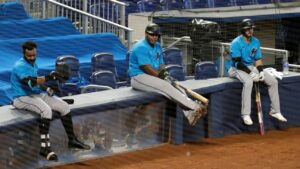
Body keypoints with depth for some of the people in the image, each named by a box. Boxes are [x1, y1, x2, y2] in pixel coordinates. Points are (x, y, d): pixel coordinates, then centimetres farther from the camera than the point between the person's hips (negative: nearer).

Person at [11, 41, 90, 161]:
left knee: (64, 106, 1)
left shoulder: (33, 64, 13)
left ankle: (72, 140, 8)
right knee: (46, 110, -35)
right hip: (22, 98, -10)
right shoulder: (20, 66, -18)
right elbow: (30, 83, -34)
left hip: (37, 94, 10)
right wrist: (48, 77, -44)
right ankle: (45, 147, -35)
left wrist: (46, 88, 5)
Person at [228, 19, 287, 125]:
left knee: (273, 81, -5)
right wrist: (250, 73, -27)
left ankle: (275, 111, 4)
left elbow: (258, 59, 10)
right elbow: (237, 62, -21)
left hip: (252, 67, 7)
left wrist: (260, 71, -8)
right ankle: (246, 115, -36)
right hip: (238, 69, -7)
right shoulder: (236, 43, -15)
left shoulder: (256, 42, 6)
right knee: (248, 81, -39)